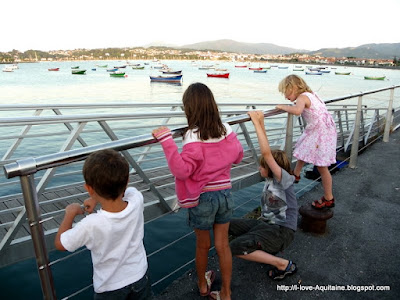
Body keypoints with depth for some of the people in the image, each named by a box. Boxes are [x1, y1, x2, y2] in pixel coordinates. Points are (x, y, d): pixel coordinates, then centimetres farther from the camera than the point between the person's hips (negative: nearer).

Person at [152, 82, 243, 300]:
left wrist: (167, 141, -28)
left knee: (203, 245, 19)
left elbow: (182, 170, -25)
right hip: (225, 194, 4)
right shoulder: (227, 130, -3)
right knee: (223, 245, 16)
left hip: (202, 199, -4)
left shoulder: (194, 137, -21)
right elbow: (238, 156, 10)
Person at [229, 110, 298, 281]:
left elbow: (266, 153, -30)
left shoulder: (284, 180, -18)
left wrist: (257, 123, -28)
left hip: (281, 231, -9)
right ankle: (265, 252, 8)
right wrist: (261, 122, -1)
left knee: (235, 248, -23)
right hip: (265, 223, 9)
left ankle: (284, 265, -8)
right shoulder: (270, 178, 5)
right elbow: (266, 151, 2)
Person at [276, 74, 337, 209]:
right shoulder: (310, 94, 9)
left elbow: (297, 110, -40)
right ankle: (296, 175, 48)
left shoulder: (302, 97, -19)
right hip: (316, 131, 10)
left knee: (321, 167, 3)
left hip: (322, 133, -10)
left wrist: (282, 107, -24)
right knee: (303, 150, 27)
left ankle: (329, 199, 17)